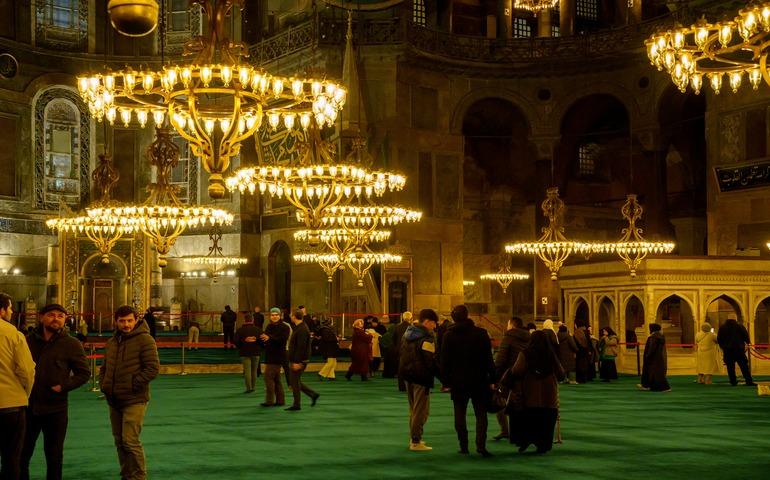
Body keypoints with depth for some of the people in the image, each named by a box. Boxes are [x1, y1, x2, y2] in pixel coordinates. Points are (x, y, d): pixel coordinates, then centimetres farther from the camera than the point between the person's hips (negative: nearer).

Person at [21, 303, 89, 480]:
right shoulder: (29, 341, 6)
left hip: (55, 408, -3)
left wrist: (63, 386, -13)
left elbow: (84, 373, -1)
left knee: (54, 456, 9)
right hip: (27, 406, 3)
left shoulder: (71, 344, -3)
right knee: (21, 454, 11)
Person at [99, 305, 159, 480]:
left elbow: (153, 368, -15)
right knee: (120, 441, 14)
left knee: (130, 440, -13)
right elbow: (104, 368, 25)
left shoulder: (144, 340, -10)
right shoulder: (112, 342, 13)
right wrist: (103, 385, 9)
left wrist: (133, 385, -16)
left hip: (135, 400, -8)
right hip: (114, 400, 8)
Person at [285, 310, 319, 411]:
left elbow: (301, 347, -24)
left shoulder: (302, 330, -19)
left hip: (299, 361, -10)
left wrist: (297, 362, -24)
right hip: (295, 360, 10)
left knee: (295, 382, -3)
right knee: (295, 381, 15)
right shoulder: (298, 328, 14)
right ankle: (313, 394, 19)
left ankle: (296, 405, 5)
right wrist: (292, 360, 21)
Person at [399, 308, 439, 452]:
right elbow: (430, 361, -19)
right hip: (421, 377, -9)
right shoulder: (426, 338, -16)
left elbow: (401, 354, 18)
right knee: (421, 410, -2)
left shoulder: (407, 333, 11)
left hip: (408, 375, 9)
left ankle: (413, 438, 26)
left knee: (413, 408, 19)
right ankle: (415, 442, -1)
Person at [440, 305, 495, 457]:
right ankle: (481, 444, -10)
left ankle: (463, 446, 7)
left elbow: (444, 360, -2)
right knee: (481, 413, 4)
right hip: (479, 381, 0)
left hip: (458, 381, 0)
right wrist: (491, 379, 3)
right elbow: (488, 358, -2)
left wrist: (446, 380, 4)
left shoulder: (449, 335, -3)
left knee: (460, 414, 8)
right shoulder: (481, 333, -3)